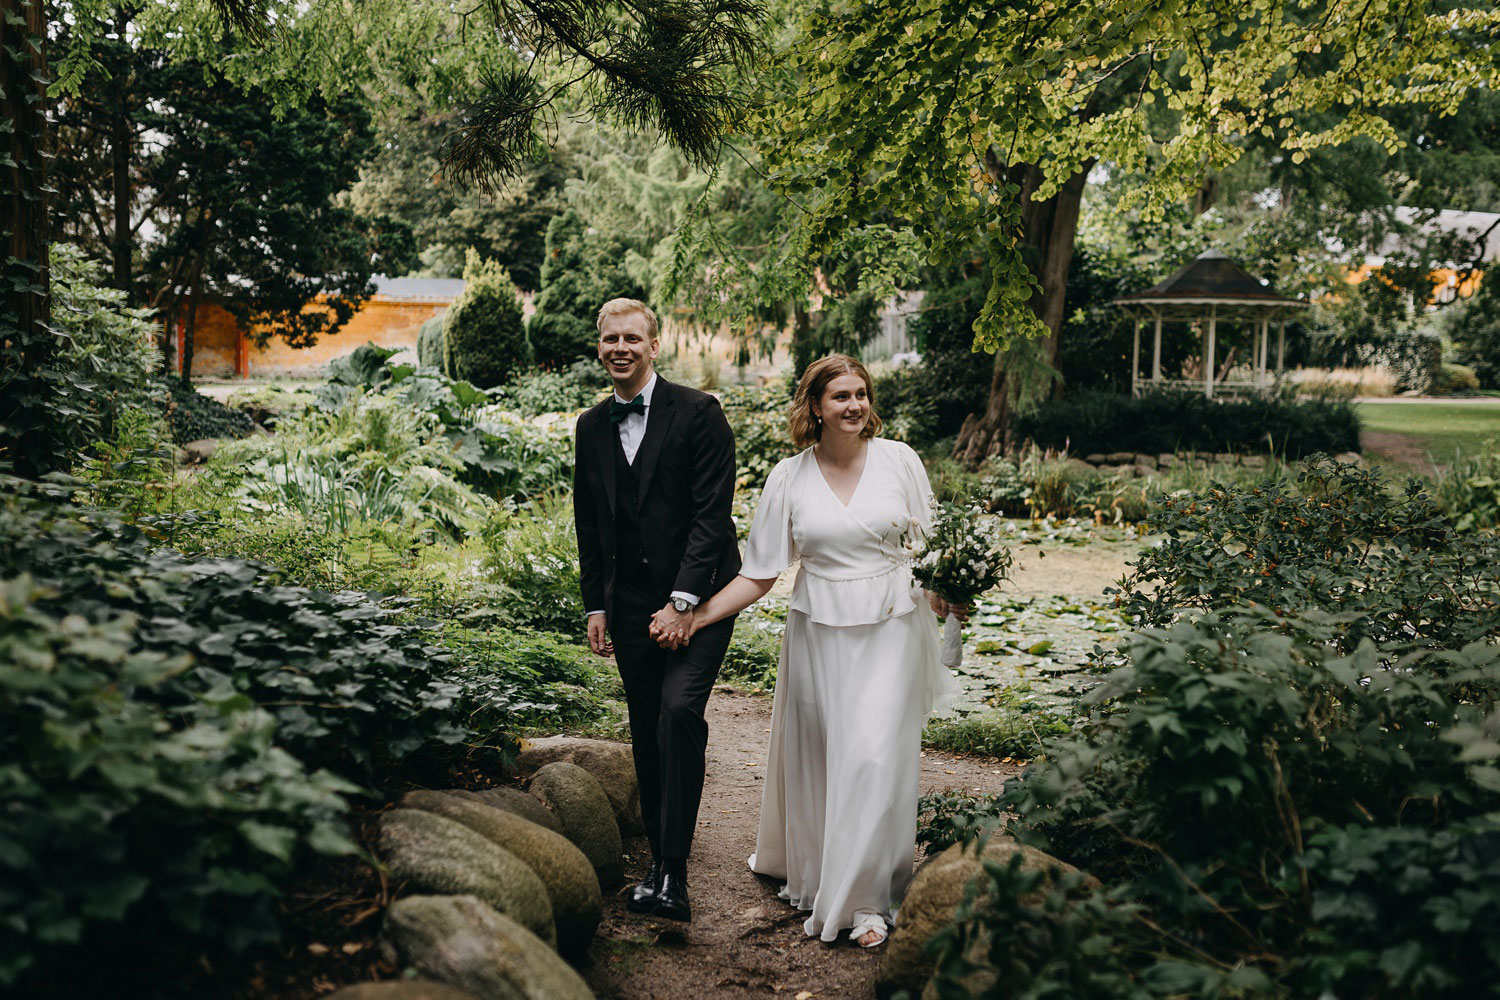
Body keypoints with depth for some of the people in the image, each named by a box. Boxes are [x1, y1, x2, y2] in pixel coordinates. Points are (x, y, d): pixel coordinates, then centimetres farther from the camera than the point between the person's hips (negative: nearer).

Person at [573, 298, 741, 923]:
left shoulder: (697, 412, -6)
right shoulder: (592, 427, 10)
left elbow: (712, 512, -11)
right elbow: (589, 525, 16)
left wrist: (683, 601, -16)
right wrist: (595, 606, 10)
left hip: (697, 596, -5)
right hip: (630, 605, 5)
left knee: (679, 711, -22)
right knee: (647, 735, 9)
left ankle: (674, 875, -20)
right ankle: (660, 860, 22)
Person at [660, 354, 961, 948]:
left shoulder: (898, 459, 0)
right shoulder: (789, 479, 0)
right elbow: (759, 574, 1)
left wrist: (946, 594, -5)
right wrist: (697, 616, -8)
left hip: (890, 630, -1)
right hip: (818, 632, 1)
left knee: (875, 758, -7)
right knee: (814, 758, 9)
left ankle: (866, 899, 4)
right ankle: (806, 870, 32)